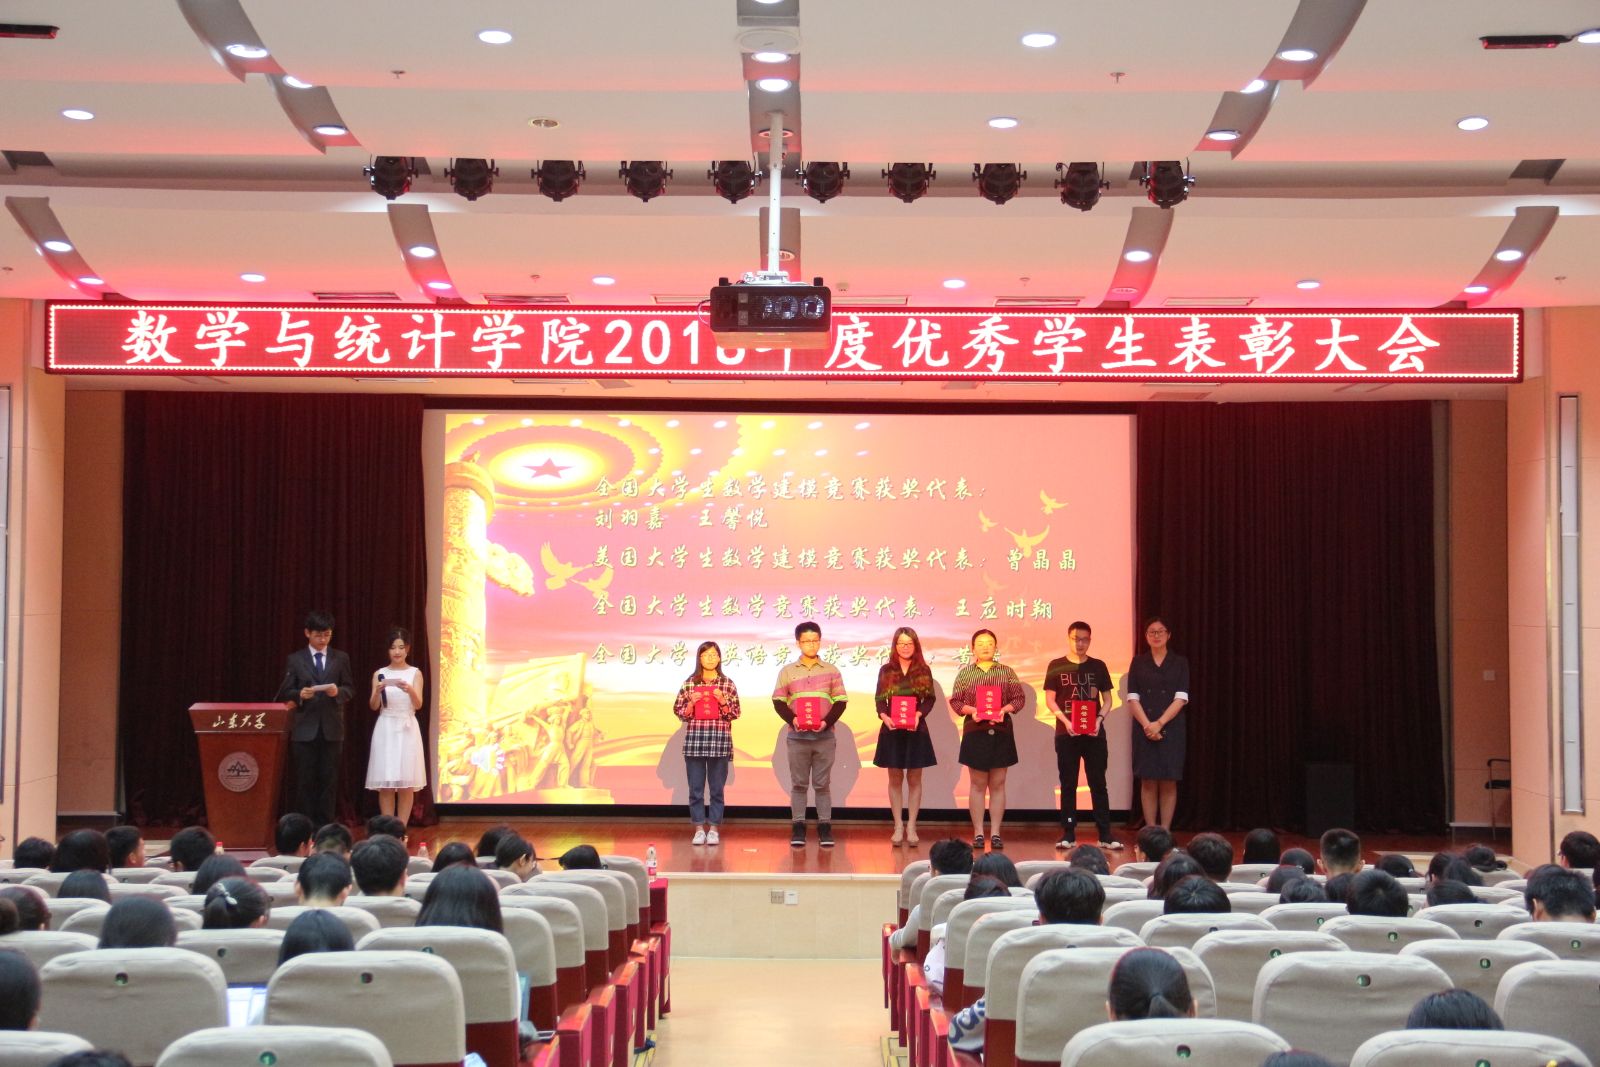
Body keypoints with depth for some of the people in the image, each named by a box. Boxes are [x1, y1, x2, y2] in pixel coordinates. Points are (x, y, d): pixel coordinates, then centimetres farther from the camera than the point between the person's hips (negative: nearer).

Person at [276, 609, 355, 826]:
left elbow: (350, 689, 7)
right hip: (304, 728, -1)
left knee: (329, 779, 3)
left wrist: (338, 692, -14)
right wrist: (299, 694, -17)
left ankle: (325, 824, 8)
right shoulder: (295, 659, 5)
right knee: (305, 780, 1)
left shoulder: (341, 658, 8)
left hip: (332, 727, 1)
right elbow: (285, 692, 3)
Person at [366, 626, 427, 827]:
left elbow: (418, 705, -8)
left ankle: (401, 830, 3)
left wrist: (410, 690, -28)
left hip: (407, 730, -1)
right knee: (385, 784, -1)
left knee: (406, 784, -2)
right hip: (385, 729, 1)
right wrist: (378, 691, -22)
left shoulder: (415, 673, 3)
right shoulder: (379, 674, 6)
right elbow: (373, 706, -1)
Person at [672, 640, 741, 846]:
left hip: (720, 741, -1)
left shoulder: (727, 684, 4)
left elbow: (735, 713, 4)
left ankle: (714, 829, 11)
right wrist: (691, 703, -10)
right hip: (694, 740, 1)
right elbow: (678, 711, 7)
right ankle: (699, 829, 11)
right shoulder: (689, 683, 6)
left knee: (716, 788, 4)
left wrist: (722, 701, -12)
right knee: (696, 788, 3)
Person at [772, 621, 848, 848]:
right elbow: (778, 702, 4)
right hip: (797, 736, 0)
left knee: (822, 784, 3)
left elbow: (840, 702, 3)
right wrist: (793, 720, -13)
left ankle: (825, 828, 5)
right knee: (799, 784, 3)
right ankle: (798, 828, 5)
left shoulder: (831, 671, 6)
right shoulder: (787, 671, 6)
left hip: (825, 736, 0)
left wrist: (827, 722, -13)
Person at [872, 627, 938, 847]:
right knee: (895, 779, 5)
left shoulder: (923, 671, 4)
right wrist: (884, 716, -16)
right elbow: (879, 700, 2)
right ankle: (898, 826, 11)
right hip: (892, 730, 0)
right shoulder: (886, 670, 4)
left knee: (914, 779, 4)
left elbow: (930, 699, 1)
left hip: (916, 730, 0)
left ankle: (911, 827, 9)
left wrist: (918, 714, -17)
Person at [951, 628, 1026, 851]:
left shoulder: (1007, 672, 7)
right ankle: (978, 833, 5)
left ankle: (995, 833, 7)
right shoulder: (965, 673, 5)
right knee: (977, 784, 1)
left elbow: (1019, 698, 4)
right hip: (975, 732, -1)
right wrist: (971, 710, -15)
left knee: (998, 784, 3)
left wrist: (1005, 709, -14)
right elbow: (955, 701, 3)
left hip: (1001, 732, 1)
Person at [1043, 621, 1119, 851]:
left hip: (1094, 733, 1)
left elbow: (1107, 699, 9)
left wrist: (1099, 718, -9)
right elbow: (1050, 700, 2)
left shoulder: (1098, 666, 8)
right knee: (1068, 784, 3)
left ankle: (1105, 834, 2)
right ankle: (1068, 834, 7)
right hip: (1066, 734, -1)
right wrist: (1065, 720, -13)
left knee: (1098, 783, 1)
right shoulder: (1056, 666, 4)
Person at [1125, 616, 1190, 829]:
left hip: (1171, 729, -1)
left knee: (1168, 783, -1)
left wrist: (1159, 723, -14)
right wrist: (1147, 725, -13)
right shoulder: (1138, 662, 8)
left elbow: (1181, 698, -4)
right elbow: (1132, 698, 1)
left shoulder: (1180, 663, 5)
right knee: (1148, 782, -1)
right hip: (1144, 729, 1)